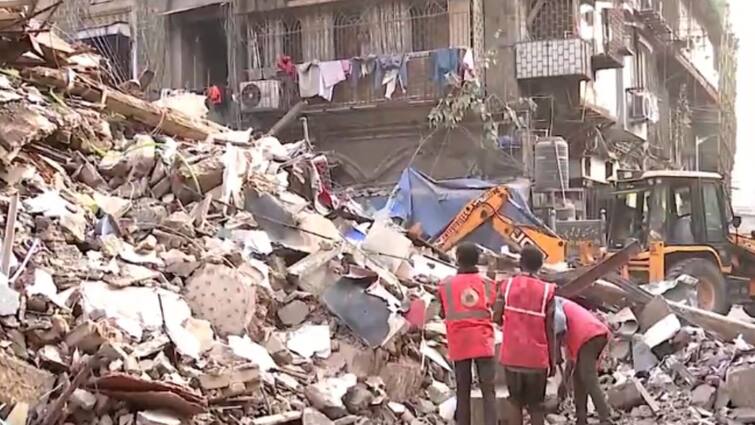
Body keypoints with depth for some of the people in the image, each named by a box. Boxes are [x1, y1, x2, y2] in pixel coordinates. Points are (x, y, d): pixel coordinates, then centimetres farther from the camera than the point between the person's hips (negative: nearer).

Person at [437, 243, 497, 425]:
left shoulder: (446, 285, 0)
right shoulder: (487, 283, 3)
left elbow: (443, 314, 9)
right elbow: (492, 310, 8)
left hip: (459, 344, 0)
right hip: (483, 343, 0)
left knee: (463, 392, 6)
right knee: (488, 391, -2)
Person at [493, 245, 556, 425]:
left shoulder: (507, 285, -3)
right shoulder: (546, 291, -7)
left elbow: (497, 317, -9)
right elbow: (550, 329, -5)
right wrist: (552, 360, 3)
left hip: (512, 355, 1)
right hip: (537, 358, -1)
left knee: (515, 401, 14)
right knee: (536, 405, 10)